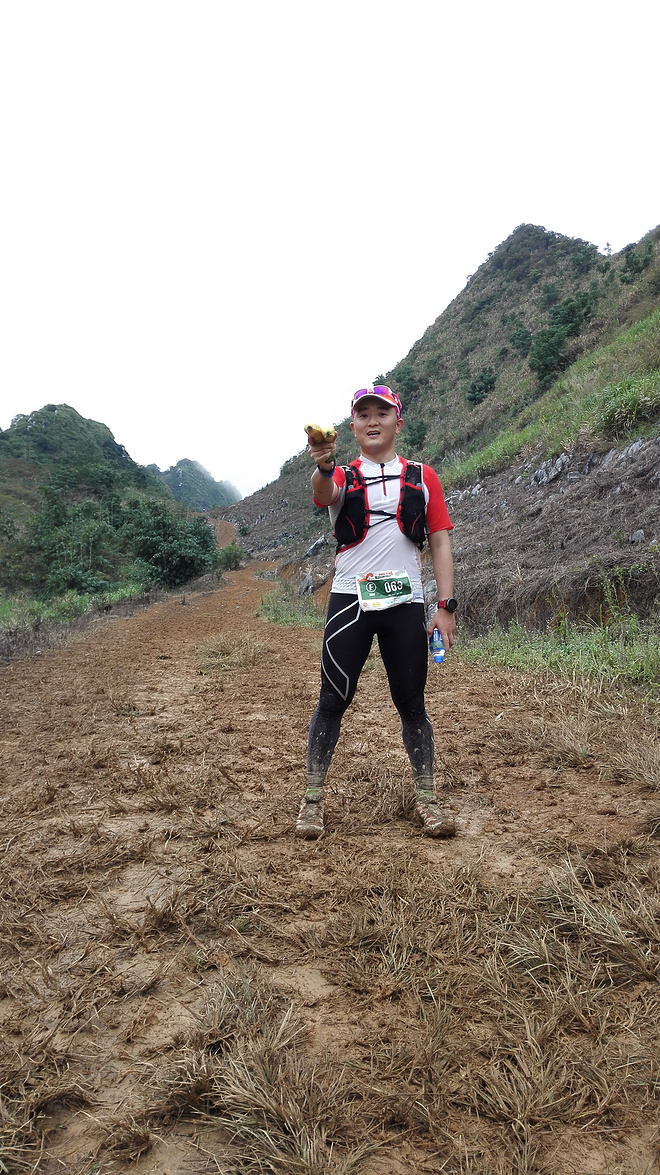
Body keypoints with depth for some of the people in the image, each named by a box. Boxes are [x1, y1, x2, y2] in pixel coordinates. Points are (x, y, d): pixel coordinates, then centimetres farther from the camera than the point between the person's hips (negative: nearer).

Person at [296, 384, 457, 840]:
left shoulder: (422, 476, 11)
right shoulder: (343, 476, 8)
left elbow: (440, 543, 8)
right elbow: (325, 494, -17)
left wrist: (446, 606, -1)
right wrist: (324, 467, -41)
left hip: (406, 604, 1)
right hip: (350, 600, -1)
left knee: (412, 702, 5)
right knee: (333, 701, 2)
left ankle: (427, 798, 18)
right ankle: (314, 798, 13)